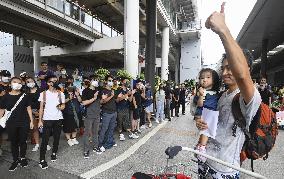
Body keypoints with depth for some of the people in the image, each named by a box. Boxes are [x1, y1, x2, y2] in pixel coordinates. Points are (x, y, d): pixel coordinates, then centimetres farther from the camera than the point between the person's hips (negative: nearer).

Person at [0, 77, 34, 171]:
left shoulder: (24, 96, -1)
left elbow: (28, 109, 2)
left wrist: (31, 121, 0)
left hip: (24, 123, 0)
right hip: (11, 124, 1)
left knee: (23, 141, 10)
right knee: (13, 142, 12)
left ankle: (23, 158, 30)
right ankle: (15, 160, 29)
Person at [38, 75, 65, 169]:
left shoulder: (61, 94, 5)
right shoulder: (43, 93, 1)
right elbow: (41, 108, 1)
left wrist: (61, 107, -14)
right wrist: (40, 120, -3)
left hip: (58, 119, 2)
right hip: (47, 119, -2)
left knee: (56, 137, 9)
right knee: (45, 139, -1)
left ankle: (54, 153, 29)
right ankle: (42, 160, 8)